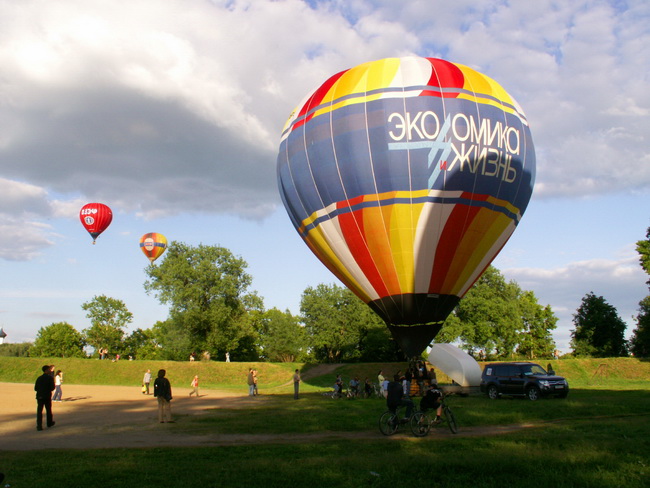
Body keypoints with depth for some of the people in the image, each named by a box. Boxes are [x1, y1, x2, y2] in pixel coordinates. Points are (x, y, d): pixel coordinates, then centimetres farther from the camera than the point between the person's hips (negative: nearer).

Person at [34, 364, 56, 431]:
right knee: (48, 410, 15)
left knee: (39, 411, 1)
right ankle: (50, 422, 31)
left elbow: (35, 388, 5)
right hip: (47, 396, -3)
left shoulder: (39, 378, 6)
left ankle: (39, 426, -8)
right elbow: (53, 387, -13)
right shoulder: (50, 377, -7)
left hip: (39, 396, 3)